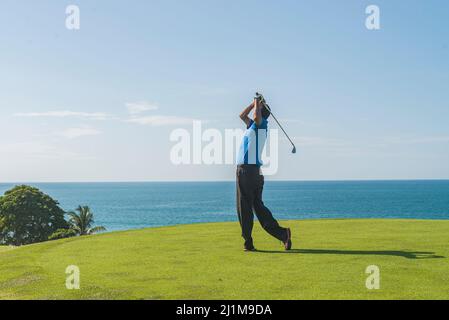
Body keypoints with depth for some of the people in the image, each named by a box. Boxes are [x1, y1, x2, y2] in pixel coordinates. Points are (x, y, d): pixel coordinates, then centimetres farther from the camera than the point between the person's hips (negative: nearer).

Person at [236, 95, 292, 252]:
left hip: (247, 170, -9)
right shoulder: (253, 126, 19)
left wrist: (257, 104, -10)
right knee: (258, 206, 10)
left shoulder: (261, 125, -5)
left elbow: (256, 116, -28)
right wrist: (254, 103, 25)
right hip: (254, 171, 9)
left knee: (244, 207, -4)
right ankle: (282, 233, 5)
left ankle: (248, 242, 0)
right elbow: (242, 115, 34)